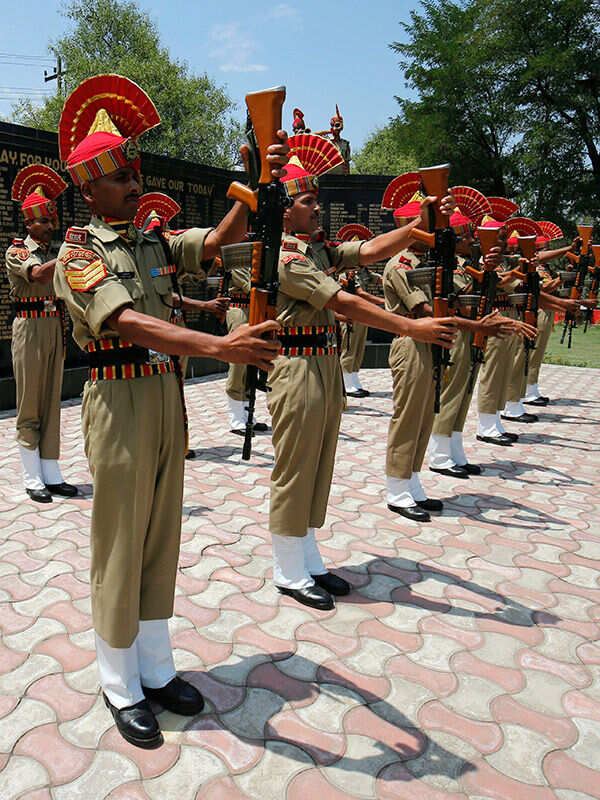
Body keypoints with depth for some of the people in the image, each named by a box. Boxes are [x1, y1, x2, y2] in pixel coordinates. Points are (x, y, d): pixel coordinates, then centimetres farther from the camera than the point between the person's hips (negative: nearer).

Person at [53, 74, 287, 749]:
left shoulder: (155, 244, 14)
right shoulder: (80, 251, -7)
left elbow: (220, 238, 2)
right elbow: (129, 323, -23)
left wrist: (262, 183, -14)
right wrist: (220, 346, -36)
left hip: (167, 395, 6)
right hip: (119, 399, -6)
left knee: (161, 538, 13)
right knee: (120, 545, 4)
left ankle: (156, 669, 30)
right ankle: (120, 687, 23)